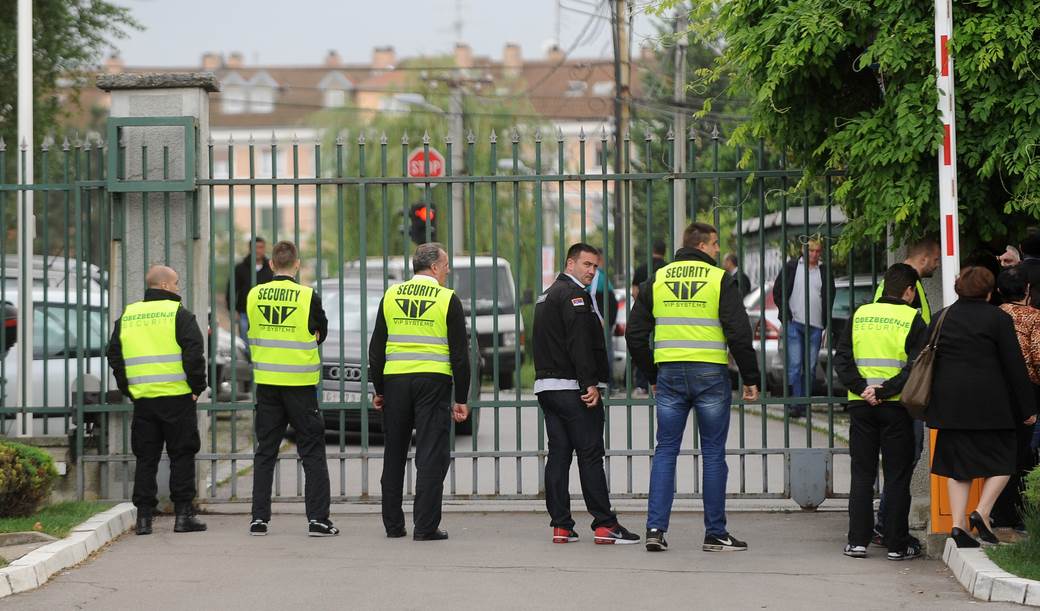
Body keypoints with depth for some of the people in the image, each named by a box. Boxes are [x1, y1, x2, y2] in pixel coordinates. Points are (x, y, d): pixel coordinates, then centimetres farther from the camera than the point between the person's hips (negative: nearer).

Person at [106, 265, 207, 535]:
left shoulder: (127, 316, 11)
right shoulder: (178, 313, -5)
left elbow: (114, 355, 11)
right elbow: (193, 353, -12)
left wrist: (127, 390, 16)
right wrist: (197, 387, -2)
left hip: (142, 399, 4)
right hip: (177, 397, -4)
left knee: (145, 458, 9)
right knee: (181, 456, 3)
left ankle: (144, 516, 5)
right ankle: (183, 515, 1)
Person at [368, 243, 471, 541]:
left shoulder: (391, 296, 7)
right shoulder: (448, 300, -2)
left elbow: (376, 348, 8)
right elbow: (460, 353, -4)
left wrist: (378, 390, 14)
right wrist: (461, 399, 0)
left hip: (395, 381, 4)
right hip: (433, 382, -4)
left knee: (394, 457, 13)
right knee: (431, 456, -2)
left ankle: (393, 524, 16)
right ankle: (425, 526, -7)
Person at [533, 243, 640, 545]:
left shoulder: (546, 296, 22)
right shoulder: (573, 294, -10)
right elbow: (579, 344, -19)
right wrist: (590, 383, -21)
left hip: (546, 385, 9)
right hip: (572, 387, -9)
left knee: (558, 454, 7)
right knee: (590, 454, -7)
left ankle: (561, 526, 5)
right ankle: (604, 525, -7)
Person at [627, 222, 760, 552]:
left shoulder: (657, 280, 9)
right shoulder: (720, 280, -3)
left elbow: (635, 335, 10)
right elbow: (739, 334, -8)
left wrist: (652, 375, 19)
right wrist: (750, 378, 0)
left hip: (670, 375, 3)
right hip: (710, 374, -3)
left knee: (665, 451, 8)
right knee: (713, 453, 4)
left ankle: (655, 528, -1)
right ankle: (715, 534, 6)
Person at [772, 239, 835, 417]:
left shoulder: (825, 272, 10)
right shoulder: (791, 267, 5)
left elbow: (829, 299, 14)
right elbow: (777, 291, 7)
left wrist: (826, 326, 7)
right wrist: (786, 314, -3)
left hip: (815, 326, 2)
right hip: (794, 323, -2)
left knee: (810, 368, 4)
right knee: (795, 365, -9)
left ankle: (804, 405, 9)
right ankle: (795, 404, -11)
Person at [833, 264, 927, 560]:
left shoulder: (860, 314, 8)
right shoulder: (912, 319, -3)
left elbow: (842, 358, 1)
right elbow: (916, 367, -14)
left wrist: (861, 387, -7)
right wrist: (884, 391, -14)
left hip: (860, 404, 3)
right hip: (896, 407, -3)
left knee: (862, 474, 9)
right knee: (897, 476, 4)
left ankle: (857, 541, 6)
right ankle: (897, 544, 4)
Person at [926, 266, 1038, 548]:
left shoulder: (941, 319, 10)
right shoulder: (998, 319, -4)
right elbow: (1014, 365, -4)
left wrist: (930, 403, 21)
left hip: (949, 404, 5)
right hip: (989, 405, -4)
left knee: (957, 465, 8)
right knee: (1001, 460, 7)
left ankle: (958, 524, 0)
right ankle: (982, 512, -9)